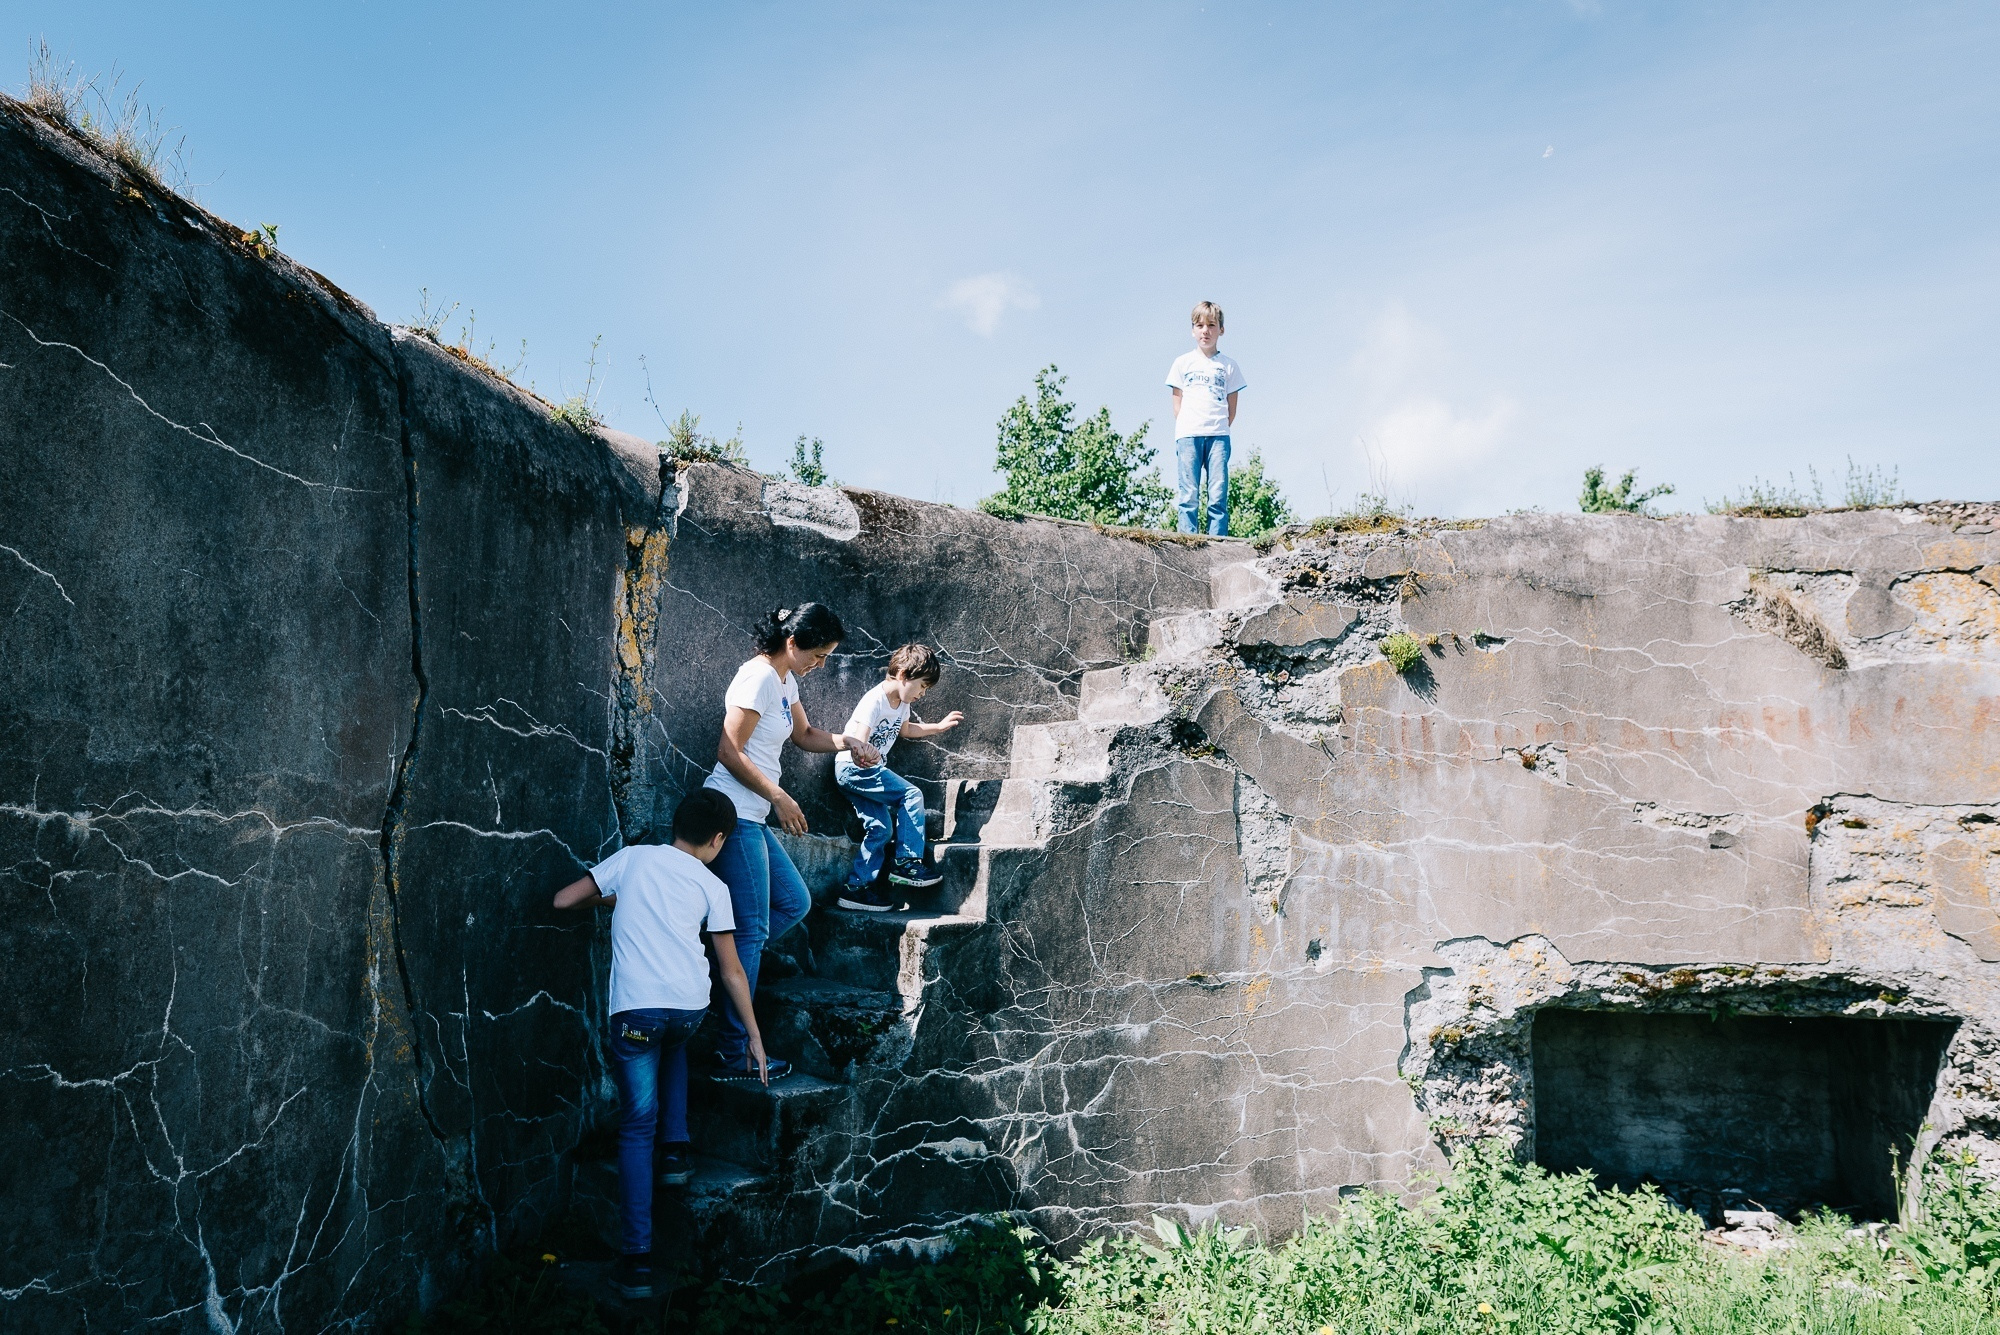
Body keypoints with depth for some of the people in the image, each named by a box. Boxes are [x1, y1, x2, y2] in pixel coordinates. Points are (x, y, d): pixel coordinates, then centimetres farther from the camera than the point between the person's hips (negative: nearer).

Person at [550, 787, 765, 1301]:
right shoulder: (712, 886, 13)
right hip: (691, 1006, 1)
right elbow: (732, 971, 13)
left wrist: (610, 898, 33)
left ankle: (637, 1258, 2)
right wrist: (754, 1034, 21)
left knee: (637, 1128, 7)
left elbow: (563, 900, 15)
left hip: (635, 1008, -1)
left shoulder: (633, 858, 13)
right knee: (673, 1046, 38)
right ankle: (676, 1150, 27)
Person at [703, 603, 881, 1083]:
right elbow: (729, 751, -18)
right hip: (733, 815, -10)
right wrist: (778, 797, -15)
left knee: (795, 903, 14)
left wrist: (847, 741, 8)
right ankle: (735, 1055, -3)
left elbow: (805, 734, 27)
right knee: (752, 930, -8)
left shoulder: (785, 681, 14)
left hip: (752, 820, 10)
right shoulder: (759, 677, -15)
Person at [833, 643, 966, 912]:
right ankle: (906, 861, -7)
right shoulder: (875, 701, -22)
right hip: (852, 768, -10)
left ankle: (857, 888, 9)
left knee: (881, 828, 5)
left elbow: (904, 729, 28)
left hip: (868, 770, 10)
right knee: (911, 795, -16)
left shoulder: (902, 702, 6)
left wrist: (939, 726, 26)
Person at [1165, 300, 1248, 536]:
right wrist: (1182, 432, -1)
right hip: (1188, 435, 0)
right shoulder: (1183, 363, 12)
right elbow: (1177, 401, 9)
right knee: (1189, 495, -4)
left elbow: (1232, 406, 12)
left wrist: (1221, 429, 1)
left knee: (1219, 495, -4)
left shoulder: (1229, 366, 12)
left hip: (1219, 435, 0)